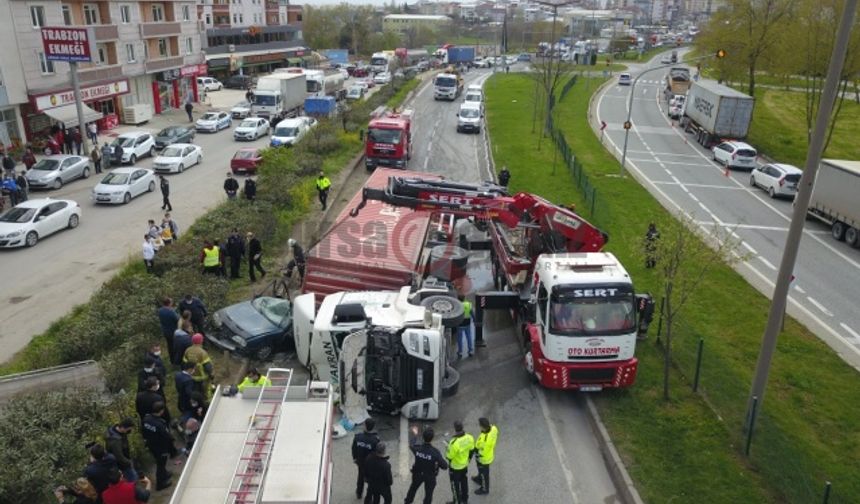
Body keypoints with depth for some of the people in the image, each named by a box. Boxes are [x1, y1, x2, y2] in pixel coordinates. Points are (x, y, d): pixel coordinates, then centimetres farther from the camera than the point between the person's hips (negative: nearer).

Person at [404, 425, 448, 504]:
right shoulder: (435, 452, -35)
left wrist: (414, 434, 20)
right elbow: (444, 466, -29)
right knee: (428, 494, 20)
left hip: (418, 474, 4)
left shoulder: (417, 447, -26)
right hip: (430, 476, -4)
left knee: (413, 488, 31)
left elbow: (411, 445, 2)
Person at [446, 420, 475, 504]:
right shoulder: (469, 438, -19)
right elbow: (471, 450, -2)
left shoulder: (454, 443, -38)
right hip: (465, 465, 6)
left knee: (455, 485, 18)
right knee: (464, 483, 27)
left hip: (455, 467, -6)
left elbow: (449, 457, -25)